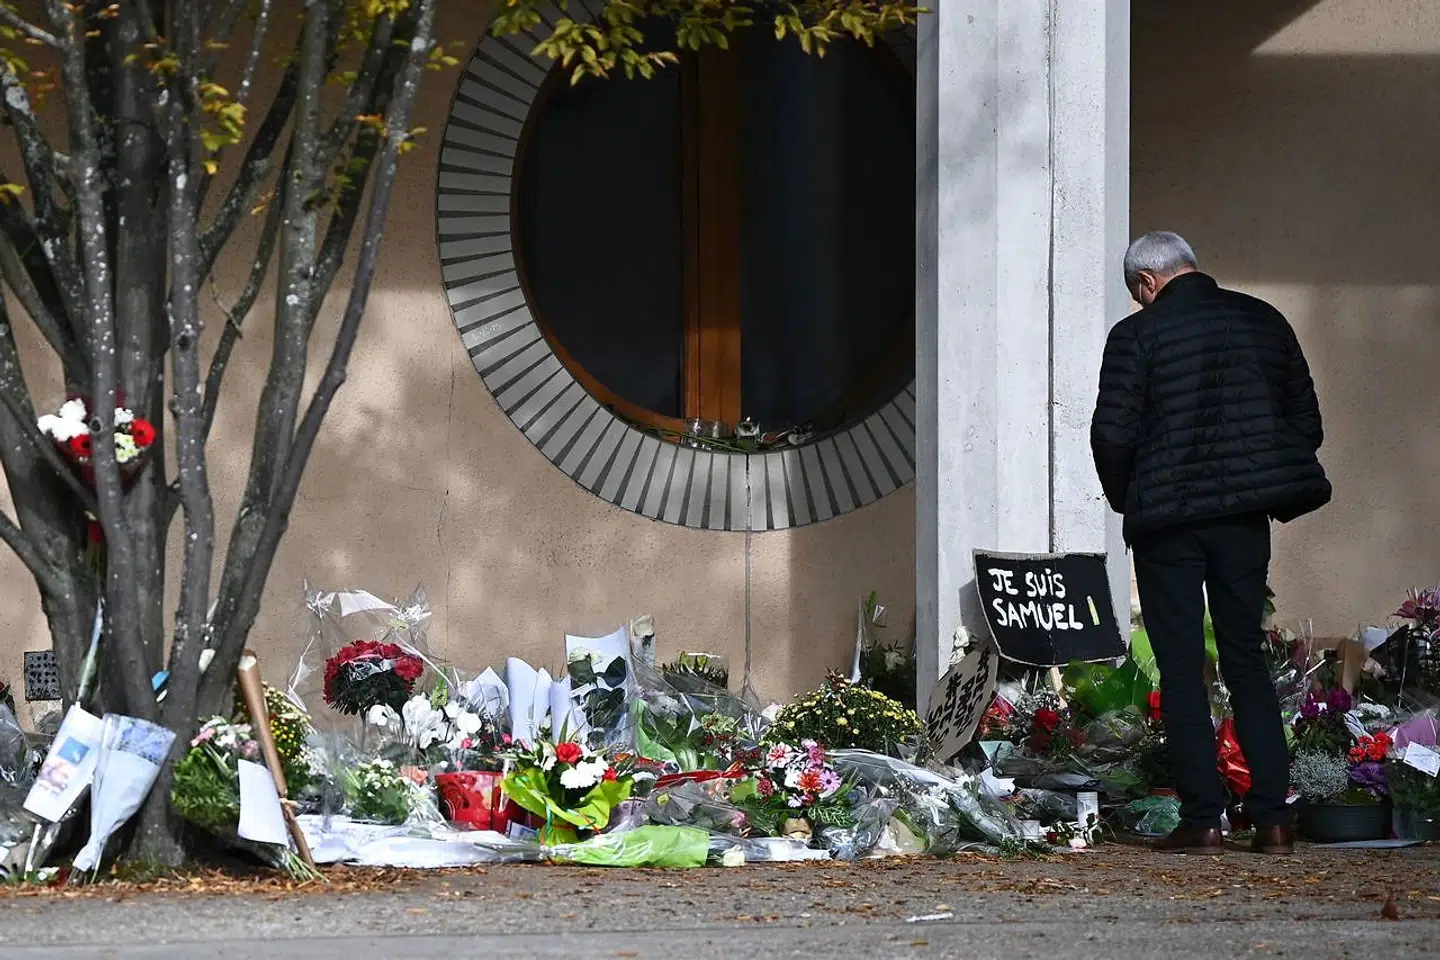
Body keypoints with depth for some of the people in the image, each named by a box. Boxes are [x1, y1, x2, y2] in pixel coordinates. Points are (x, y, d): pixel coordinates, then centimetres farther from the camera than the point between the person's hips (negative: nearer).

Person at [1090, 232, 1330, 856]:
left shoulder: (1138, 335, -7)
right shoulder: (1263, 322, 8)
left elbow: (1112, 433, -10)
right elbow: (1307, 420, 10)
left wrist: (1125, 499, 8)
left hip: (1167, 518, -4)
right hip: (1245, 516, 4)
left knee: (1181, 669, 2)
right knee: (1246, 658, 11)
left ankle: (1202, 820, -2)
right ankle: (1272, 818, 4)